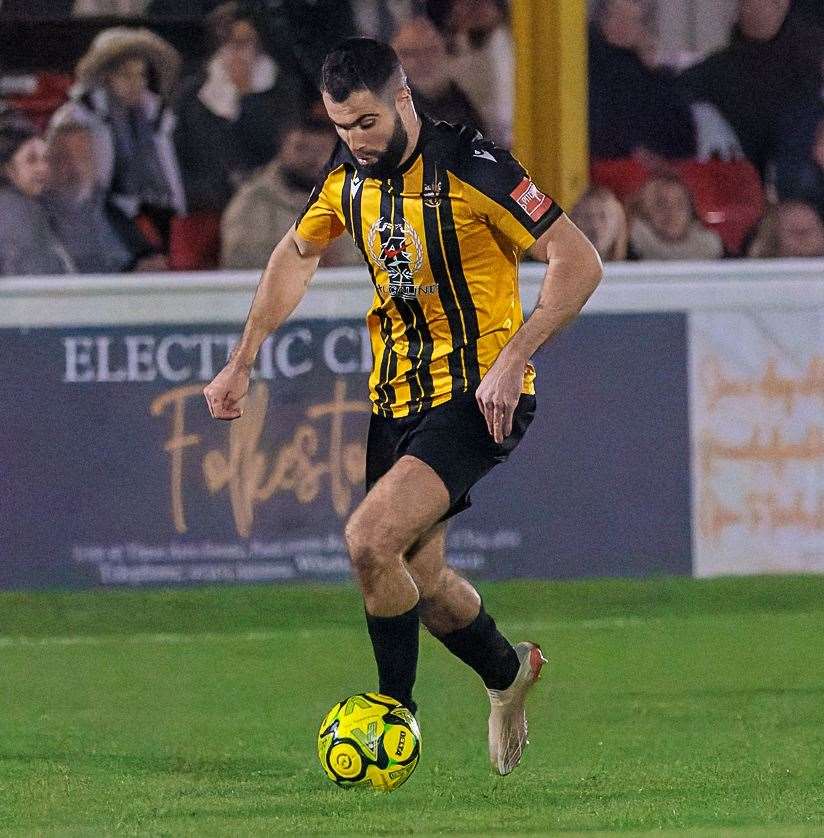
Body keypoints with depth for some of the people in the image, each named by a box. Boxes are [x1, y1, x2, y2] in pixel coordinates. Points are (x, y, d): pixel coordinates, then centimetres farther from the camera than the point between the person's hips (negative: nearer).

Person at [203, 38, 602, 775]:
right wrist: (243, 363, 16)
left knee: (371, 538, -23)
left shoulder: (470, 167, -18)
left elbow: (579, 262, -17)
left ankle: (396, 711, -6)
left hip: (478, 396, -7)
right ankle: (509, 672, 40)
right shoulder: (348, 176, 3)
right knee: (419, 581, 12)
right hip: (399, 396, 7)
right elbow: (296, 255, 23)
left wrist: (510, 361, -24)